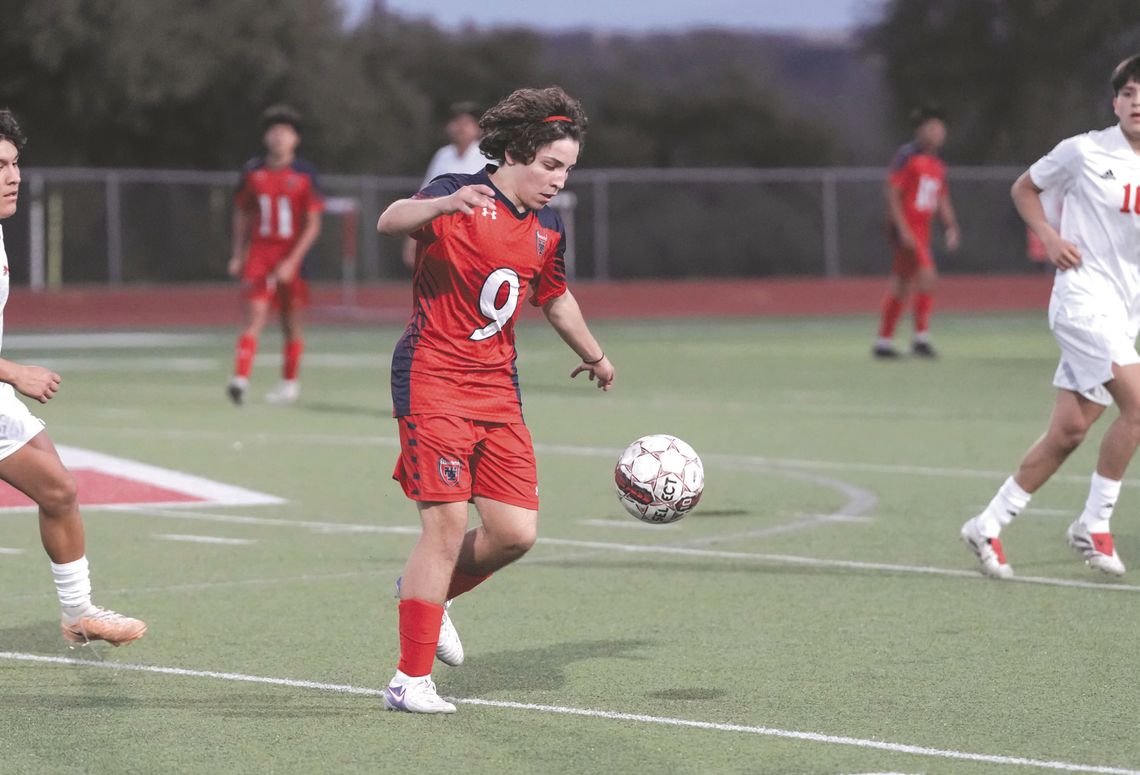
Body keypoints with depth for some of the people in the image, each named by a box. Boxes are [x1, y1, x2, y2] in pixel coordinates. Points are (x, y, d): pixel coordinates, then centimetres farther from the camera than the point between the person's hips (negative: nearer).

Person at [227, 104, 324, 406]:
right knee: (256, 316, -12)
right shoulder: (253, 172, 3)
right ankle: (240, 378, -23)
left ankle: (290, 382, 24)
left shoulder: (304, 174, -5)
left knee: (291, 322, 9)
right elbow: (242, 214, 15)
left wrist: (292, 261, -14)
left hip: (291, 256, -1)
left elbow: (313, 225, -6)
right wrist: (238, 255, 11)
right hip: (259, 254, 1)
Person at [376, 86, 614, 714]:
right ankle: (410, 681, -5)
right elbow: (390, 222, -31)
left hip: (497, 390, 7)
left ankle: (430, 595, 28)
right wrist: (443, 204, -51)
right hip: (432, 379, -7)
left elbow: (555, 297, 30)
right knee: (447, 522, -13)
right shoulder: (459, 198, -11)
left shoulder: (547, 229, 10)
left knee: (516, 531, -2)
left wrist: (594, 355, 43)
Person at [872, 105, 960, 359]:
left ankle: (883, 341, 16)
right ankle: (921, 336, -16)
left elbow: (942, 201, 22)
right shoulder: (907, 156, -9)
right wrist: (902, 229, -19)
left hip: (921, 230, 8)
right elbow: (892, 193, -13)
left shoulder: (937, 165, 15)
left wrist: (951, 227, 8)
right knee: (926, 274, -19)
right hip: (905, 228, -8)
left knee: (901, 285, 10)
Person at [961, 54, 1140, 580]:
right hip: (1083, 295, -6)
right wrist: (1049, 236, -7)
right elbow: (1024, 189, 8)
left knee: (1069, 429, 4)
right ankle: (1093, 526, -8)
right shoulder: (1084, 151, -4)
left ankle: (989, 525, 15)